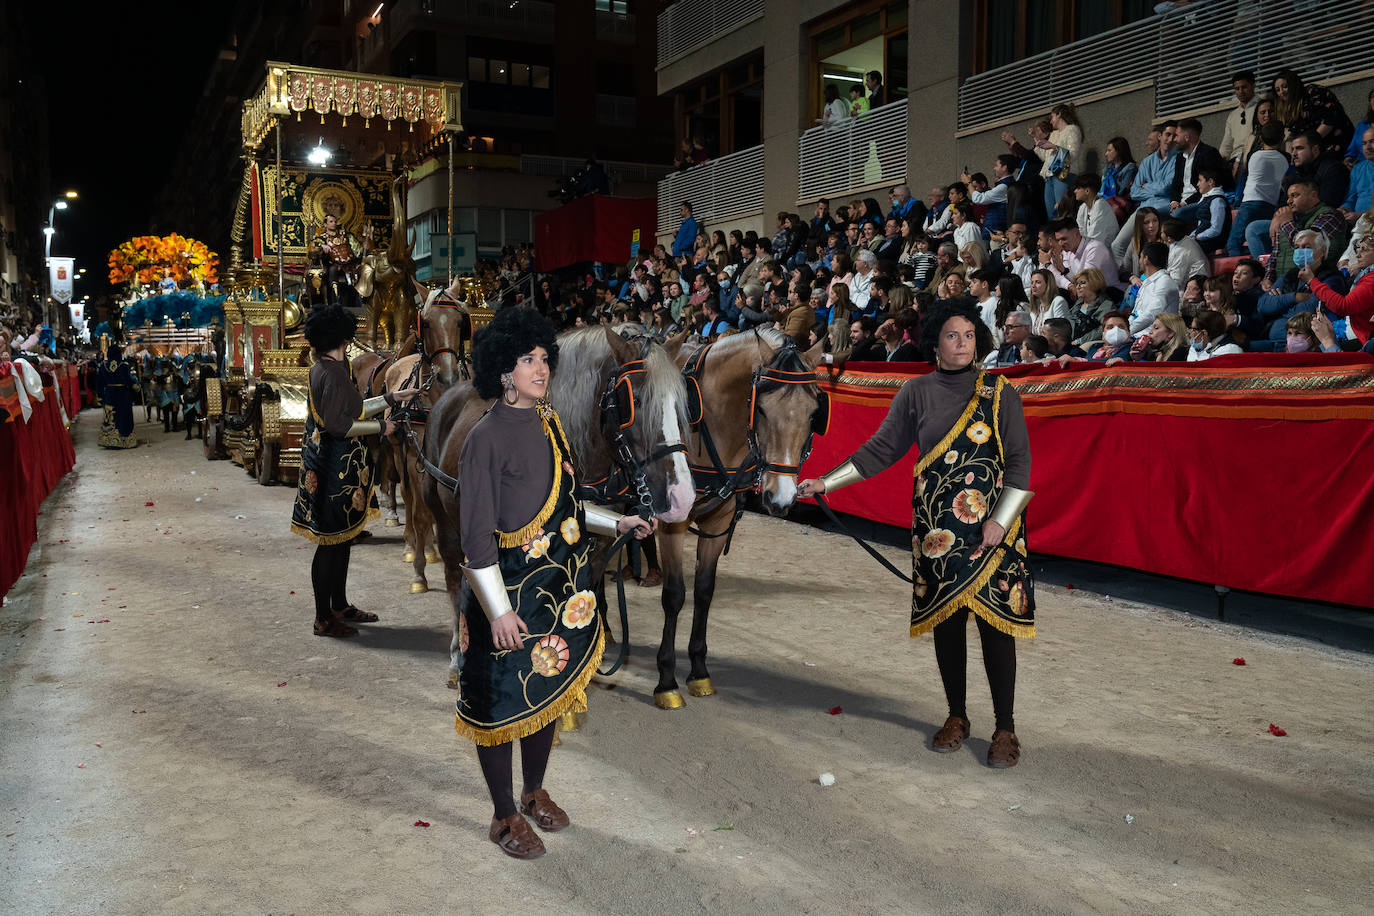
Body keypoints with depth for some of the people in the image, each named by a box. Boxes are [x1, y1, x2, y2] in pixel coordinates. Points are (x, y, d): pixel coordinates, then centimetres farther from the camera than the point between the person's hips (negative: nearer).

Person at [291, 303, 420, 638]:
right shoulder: (333, 373, -19)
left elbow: (353, 409, 19)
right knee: (332, 541, -2)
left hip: (333, 466, 11)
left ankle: (339, 606, 31)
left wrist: (393, 397, 22)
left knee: (341, 538, 19)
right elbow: (337, 424, -24)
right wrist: (380, 427, -14)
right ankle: (324, 619, 8)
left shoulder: (322, 369, 12)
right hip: (335, 468, -10)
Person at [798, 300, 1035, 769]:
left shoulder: (1001, 394, 1)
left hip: (991, 527, -2)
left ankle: (1005, 728, 9)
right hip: (937, 527, 2)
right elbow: (881, 449, 6)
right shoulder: (916, 393, 5)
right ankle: (957, 717, 24)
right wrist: (826, 481, 0)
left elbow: (1019, 461, -1)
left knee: (994, 620, -3)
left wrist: (1001, 521, -10)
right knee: (945, 618, 7)